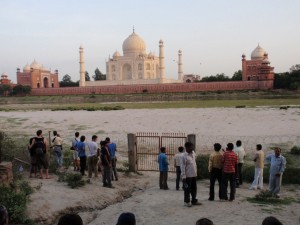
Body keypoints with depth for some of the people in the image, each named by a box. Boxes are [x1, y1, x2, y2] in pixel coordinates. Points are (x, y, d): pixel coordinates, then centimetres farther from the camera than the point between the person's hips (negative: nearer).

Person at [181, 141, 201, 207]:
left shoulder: (193, 153, 6)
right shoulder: (184, 156, -15)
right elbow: (182, 167, -16)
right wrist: (183, 177, -18)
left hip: (194, 175, 7)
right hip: (188, 176, -7)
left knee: (194, 189, 15)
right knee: (187, 189, 3)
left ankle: (194, 201, 27)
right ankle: (187, 202, 14)